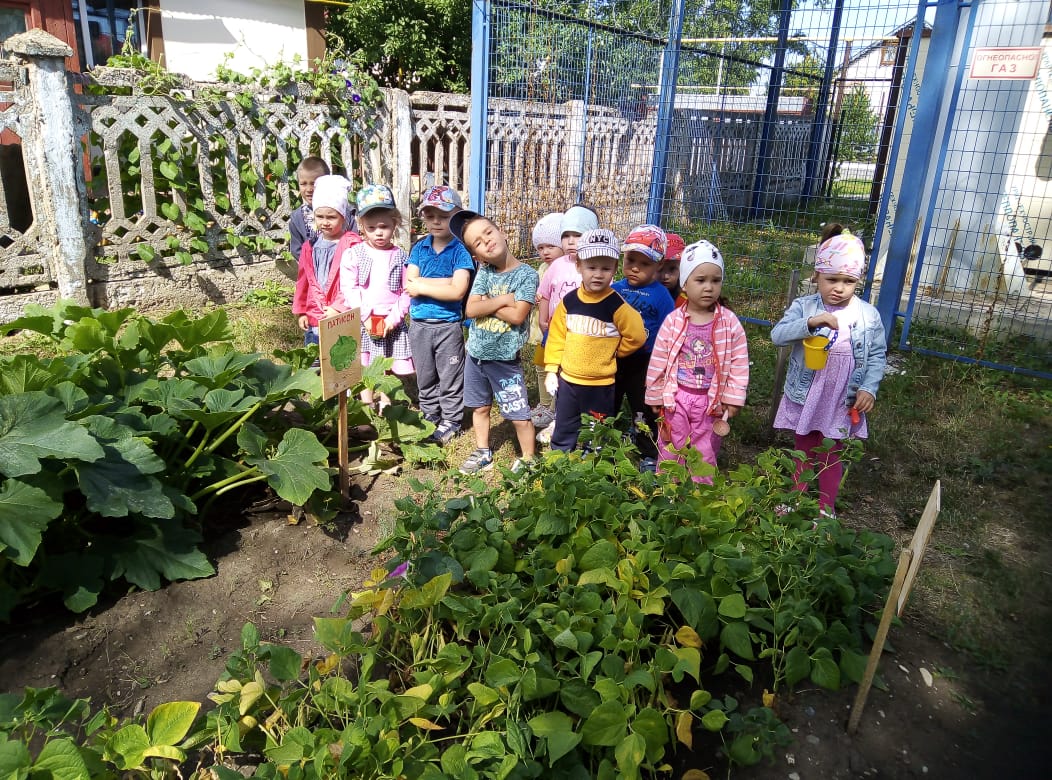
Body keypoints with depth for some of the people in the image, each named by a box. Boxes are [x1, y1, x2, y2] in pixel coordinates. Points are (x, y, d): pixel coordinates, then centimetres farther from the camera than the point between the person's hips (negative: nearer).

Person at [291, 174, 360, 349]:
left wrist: (339, 308, -16)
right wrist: (300, 311, 13)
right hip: (313, 320, 6)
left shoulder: (352, 244, -7)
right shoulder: (310, 246, 11)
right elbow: (303, 281, 16)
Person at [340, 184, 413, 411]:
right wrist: (365, 316, -13)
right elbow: (349, 288, -5)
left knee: (387, 370, 7)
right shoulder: (354, 254, 0)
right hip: (362, 322, 0)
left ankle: (385, 404, 23)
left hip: (391, 323, 0)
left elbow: (407, 292, 0)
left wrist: (394, 317, -11)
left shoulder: (401, 257, 3)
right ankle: (367, 407, 17)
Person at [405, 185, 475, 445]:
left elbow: (458, 291, -20)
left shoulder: (460, 251, -9)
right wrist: (445, 282, -16)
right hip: (419, 325, 5)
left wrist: (422, 286, -14)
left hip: (448, 326, -4)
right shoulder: (419, 248, 4)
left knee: (449, 379, 7)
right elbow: (409, 284, -9)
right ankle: (430, 416, 33)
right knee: (425, 377, 18)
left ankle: (451, 421, 21)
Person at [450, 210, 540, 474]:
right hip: (476, 353, 5)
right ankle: (483, 453, 37)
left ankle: (528, 460, 21)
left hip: (505, 359, -5)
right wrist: (502, 300, -18)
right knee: (480, 407, 19)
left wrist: (486, 304, -14)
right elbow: (471, 309, -10)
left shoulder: (526, 274, -13)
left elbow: (517, 316, -22)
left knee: (520, 416, 1)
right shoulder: (484, 272, 1)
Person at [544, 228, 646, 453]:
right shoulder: (569, 301, -2)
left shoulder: (616, 305, -14)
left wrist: (613, 352, -2)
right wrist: (552, 369, 6)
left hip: (600, 385, -4)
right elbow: (557, 336, 7)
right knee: (562, 435, 18)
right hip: (567, 380, 4)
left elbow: (637, 336, -10)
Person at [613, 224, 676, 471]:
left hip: (643, 365, -3)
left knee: (645, 411, 12)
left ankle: (649, 456, 29)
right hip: (612, 360, 4)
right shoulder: (615, 290, -1)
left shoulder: (661, 295, -10)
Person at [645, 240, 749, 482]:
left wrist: (733, 398, -6)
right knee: (670, 453, 12)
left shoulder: (730, 323, -7)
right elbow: (658, 361, -1)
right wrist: (655, 397, 3)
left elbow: (739, 362, -3)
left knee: (705, 456, 12)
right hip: (676, 399, 0)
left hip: (711, 401, 0)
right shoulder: (673, 321, -7)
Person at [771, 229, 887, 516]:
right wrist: (811, 323, -35)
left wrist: (869, 388, -10)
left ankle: (826, 509, 31)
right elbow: (777, 335, -22)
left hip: (843, 401, 0)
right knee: (803, 451, 19)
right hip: (805, 396, 0)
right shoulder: (803, 306, -10)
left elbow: (878, 355, 0)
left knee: (831, 455, 14)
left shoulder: (868, 315, -7)